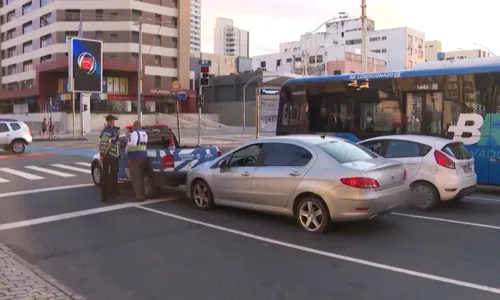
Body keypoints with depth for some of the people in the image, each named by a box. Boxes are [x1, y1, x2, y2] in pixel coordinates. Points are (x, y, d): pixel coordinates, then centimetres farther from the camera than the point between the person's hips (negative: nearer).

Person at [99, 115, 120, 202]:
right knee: (113, 175, 2)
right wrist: (104, 155, -9)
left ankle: (104, 195, 8)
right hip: (112, 155, -6)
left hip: (104, 156, 6)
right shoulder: (114, 131, -11)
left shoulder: (103, 131, 10)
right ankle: (111, 193, 4)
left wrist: (101, 155, 5)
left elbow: (100, 144, 4)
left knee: (104, 175, 8)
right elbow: (110, 144, -17)